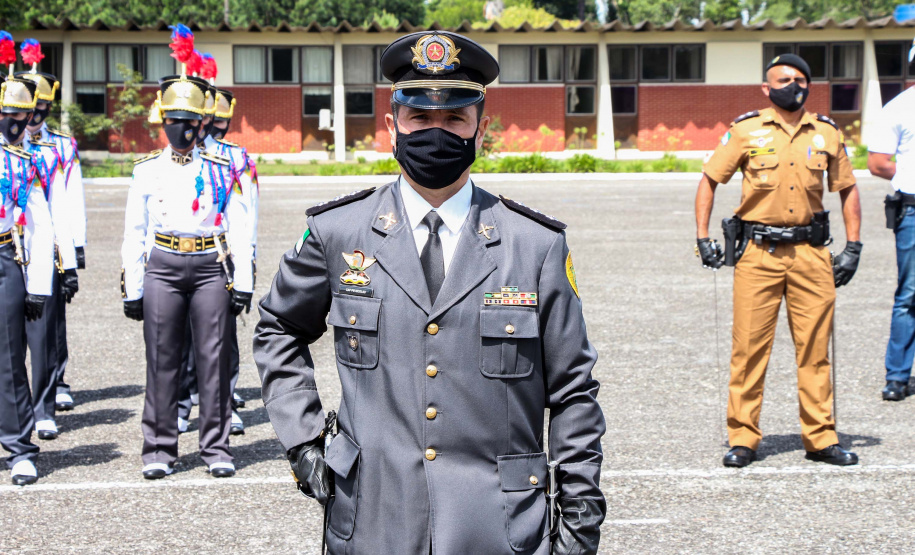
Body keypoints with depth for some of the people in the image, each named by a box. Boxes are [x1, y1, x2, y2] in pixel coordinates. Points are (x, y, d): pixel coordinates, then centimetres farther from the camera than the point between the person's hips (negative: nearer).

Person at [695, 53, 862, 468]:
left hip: (811, 253, 2)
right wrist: (702, 239, -1)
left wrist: (852, 247, 10)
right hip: (758, 251, -2)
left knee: (815, 348, 5)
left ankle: (821, 438, 14)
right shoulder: (746, 131, 2)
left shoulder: (827, 134, 9)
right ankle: (743, 439, 8)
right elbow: (709, 181, 7)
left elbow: (847, 189, 18)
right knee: (749, 347, -1)